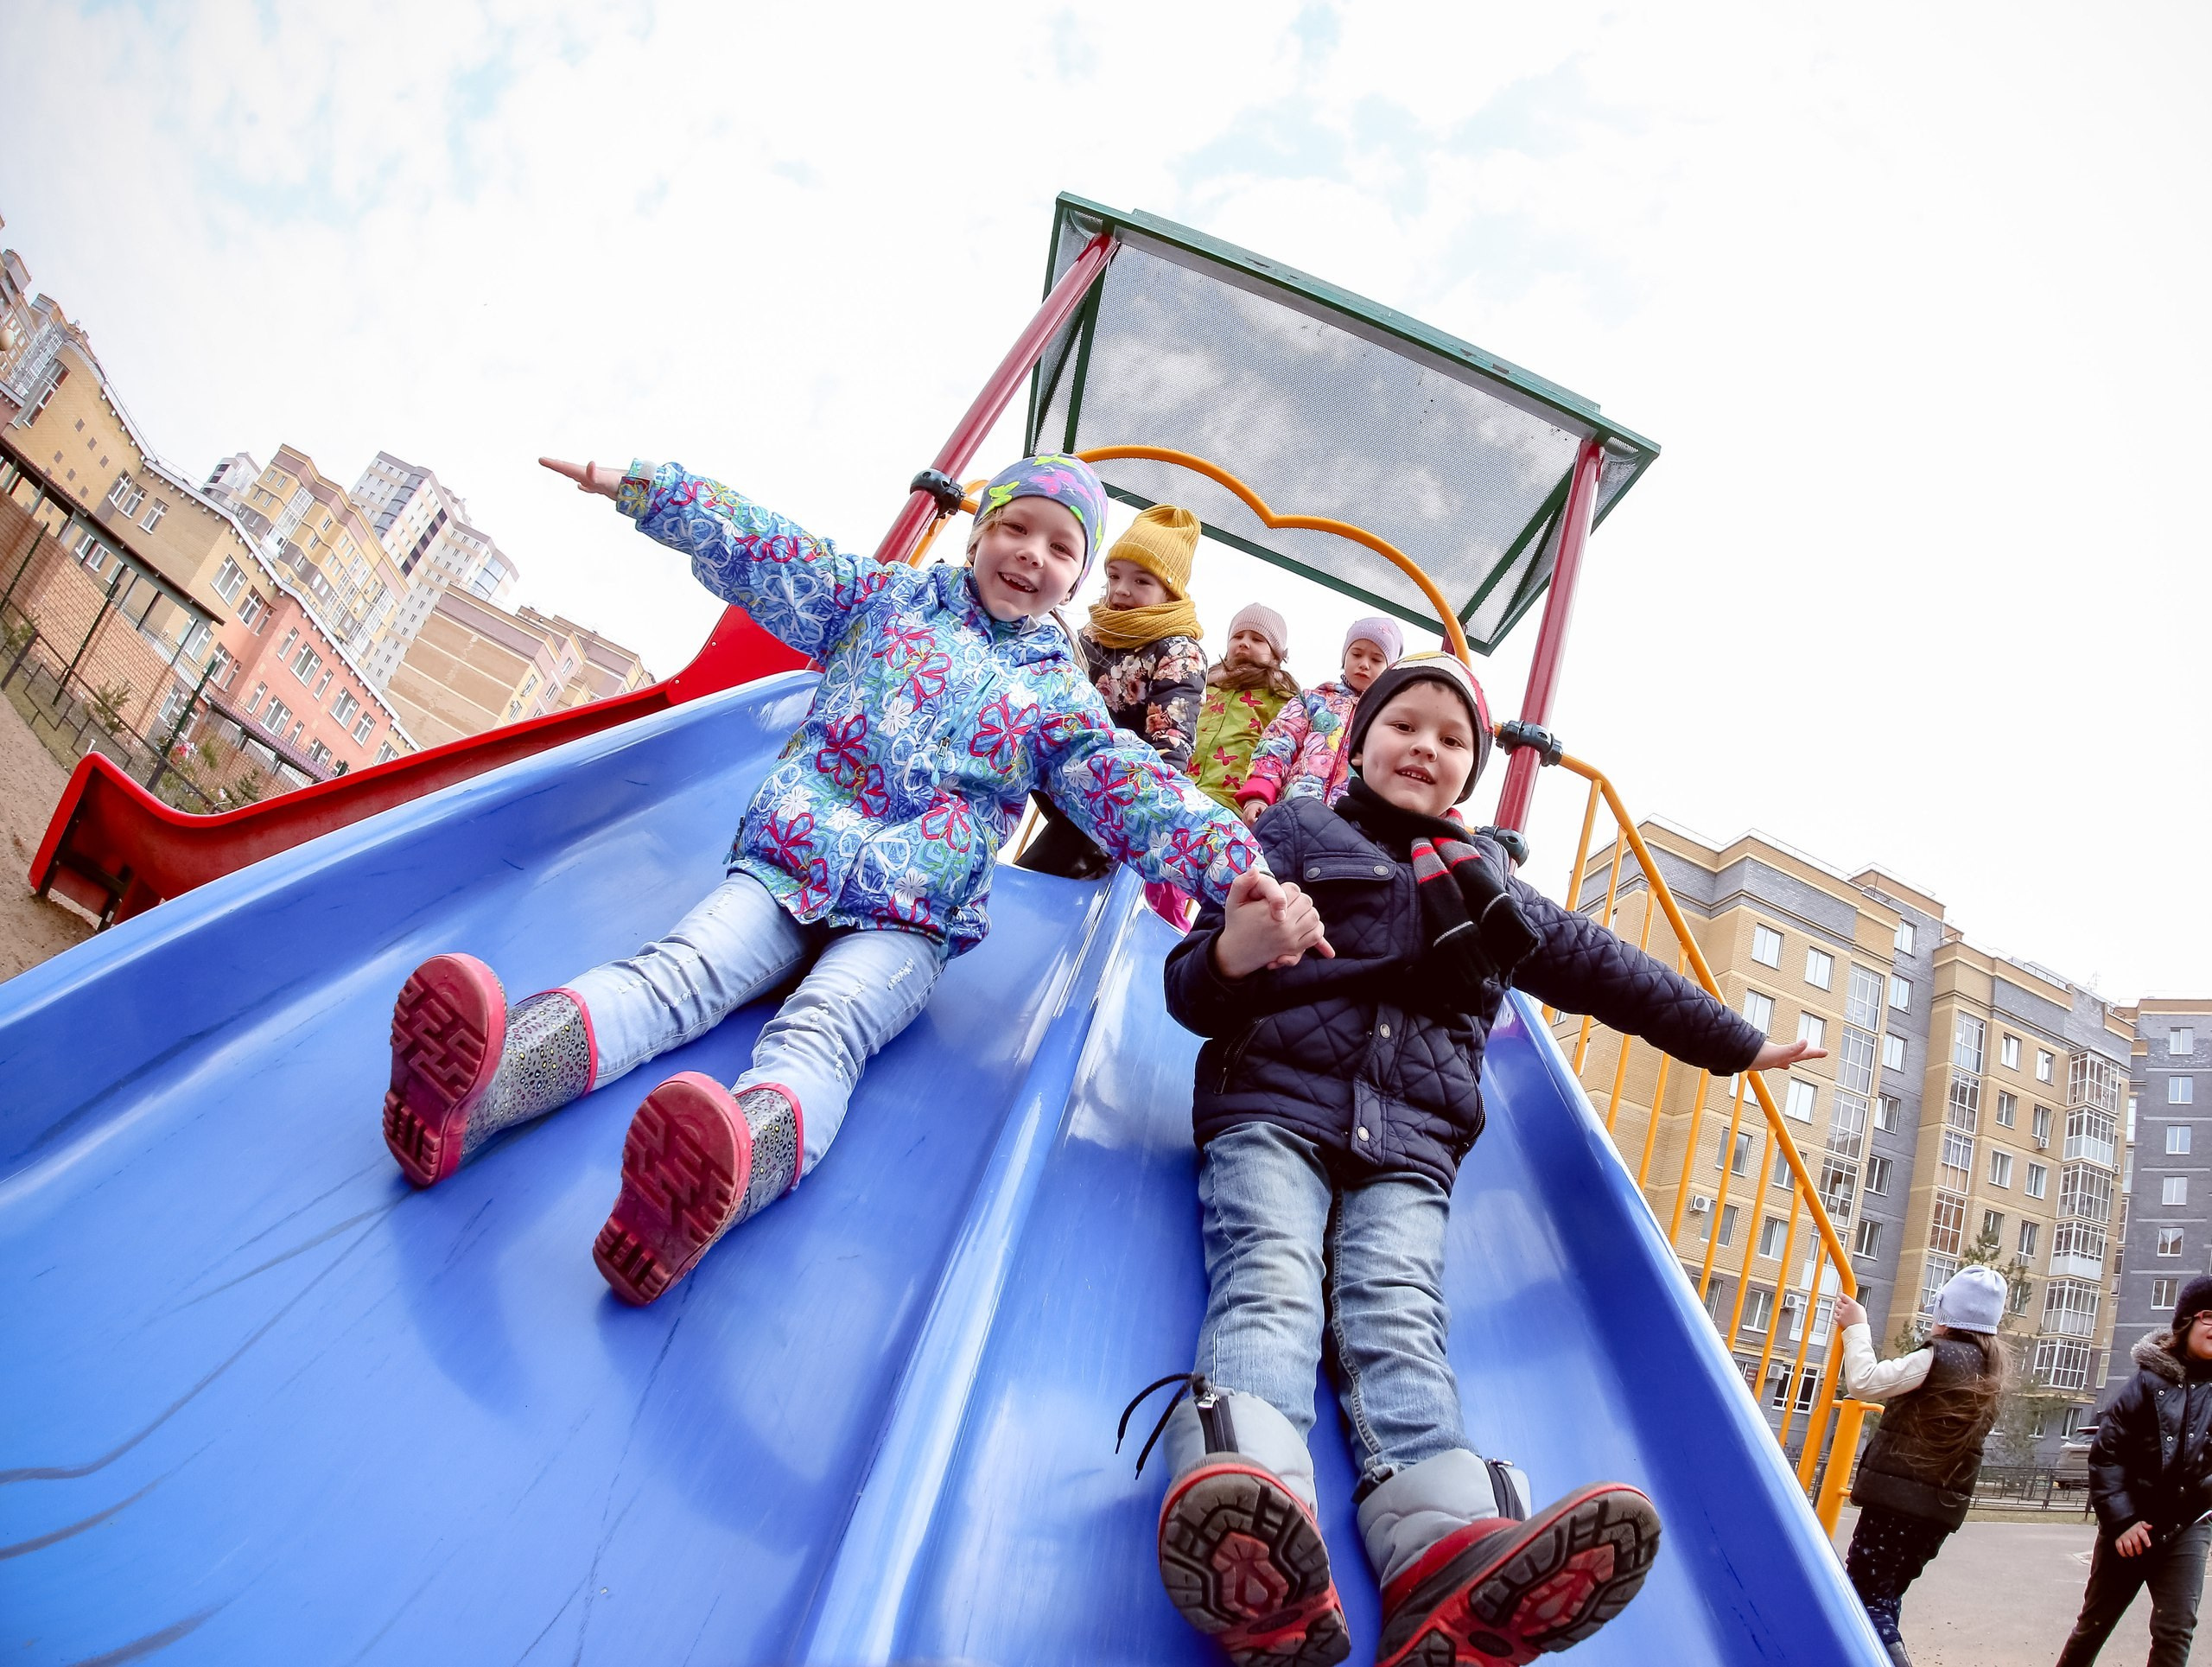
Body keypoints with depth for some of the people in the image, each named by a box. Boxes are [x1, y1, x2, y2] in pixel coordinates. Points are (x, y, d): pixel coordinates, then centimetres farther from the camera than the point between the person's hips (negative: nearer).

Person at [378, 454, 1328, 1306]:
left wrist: (1235, 866, -15)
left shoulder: (1060, 695, 17)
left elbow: (1133, 789, 3)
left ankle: (718, 1177, -63)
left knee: (825, 1030, -31)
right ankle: (475, 1083, -53)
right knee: (679, 972, -26)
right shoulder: (885, 597, 20)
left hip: (905, 923, -1)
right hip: (784, 865, 2)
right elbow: (761, 554, 16)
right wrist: (637, 487, 8)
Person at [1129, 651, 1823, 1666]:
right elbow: (1190, 994, 9)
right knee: (1271, 1287, -30)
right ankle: (1255, 1564, -55)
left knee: (1397, 1321, -24)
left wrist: (1736, 1043, 41)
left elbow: (1597, 965, 38)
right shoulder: (1292, 836, 18)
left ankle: (1454, 1565, -51)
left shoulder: (1484, 883, 31)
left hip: (1408, 1146, 3)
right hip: (1273, 1107, -2)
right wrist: (1231, 955, -16)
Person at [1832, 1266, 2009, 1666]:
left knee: (1866, 1598, -7)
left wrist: (1856, 1328, -6)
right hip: (1943, 1505, 8)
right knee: (1885, 1598, 18)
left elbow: (1863, 1382, -17)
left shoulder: (1939, 1358, -13)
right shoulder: (1990, 1370, 11)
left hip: (1898, 1495, -8)